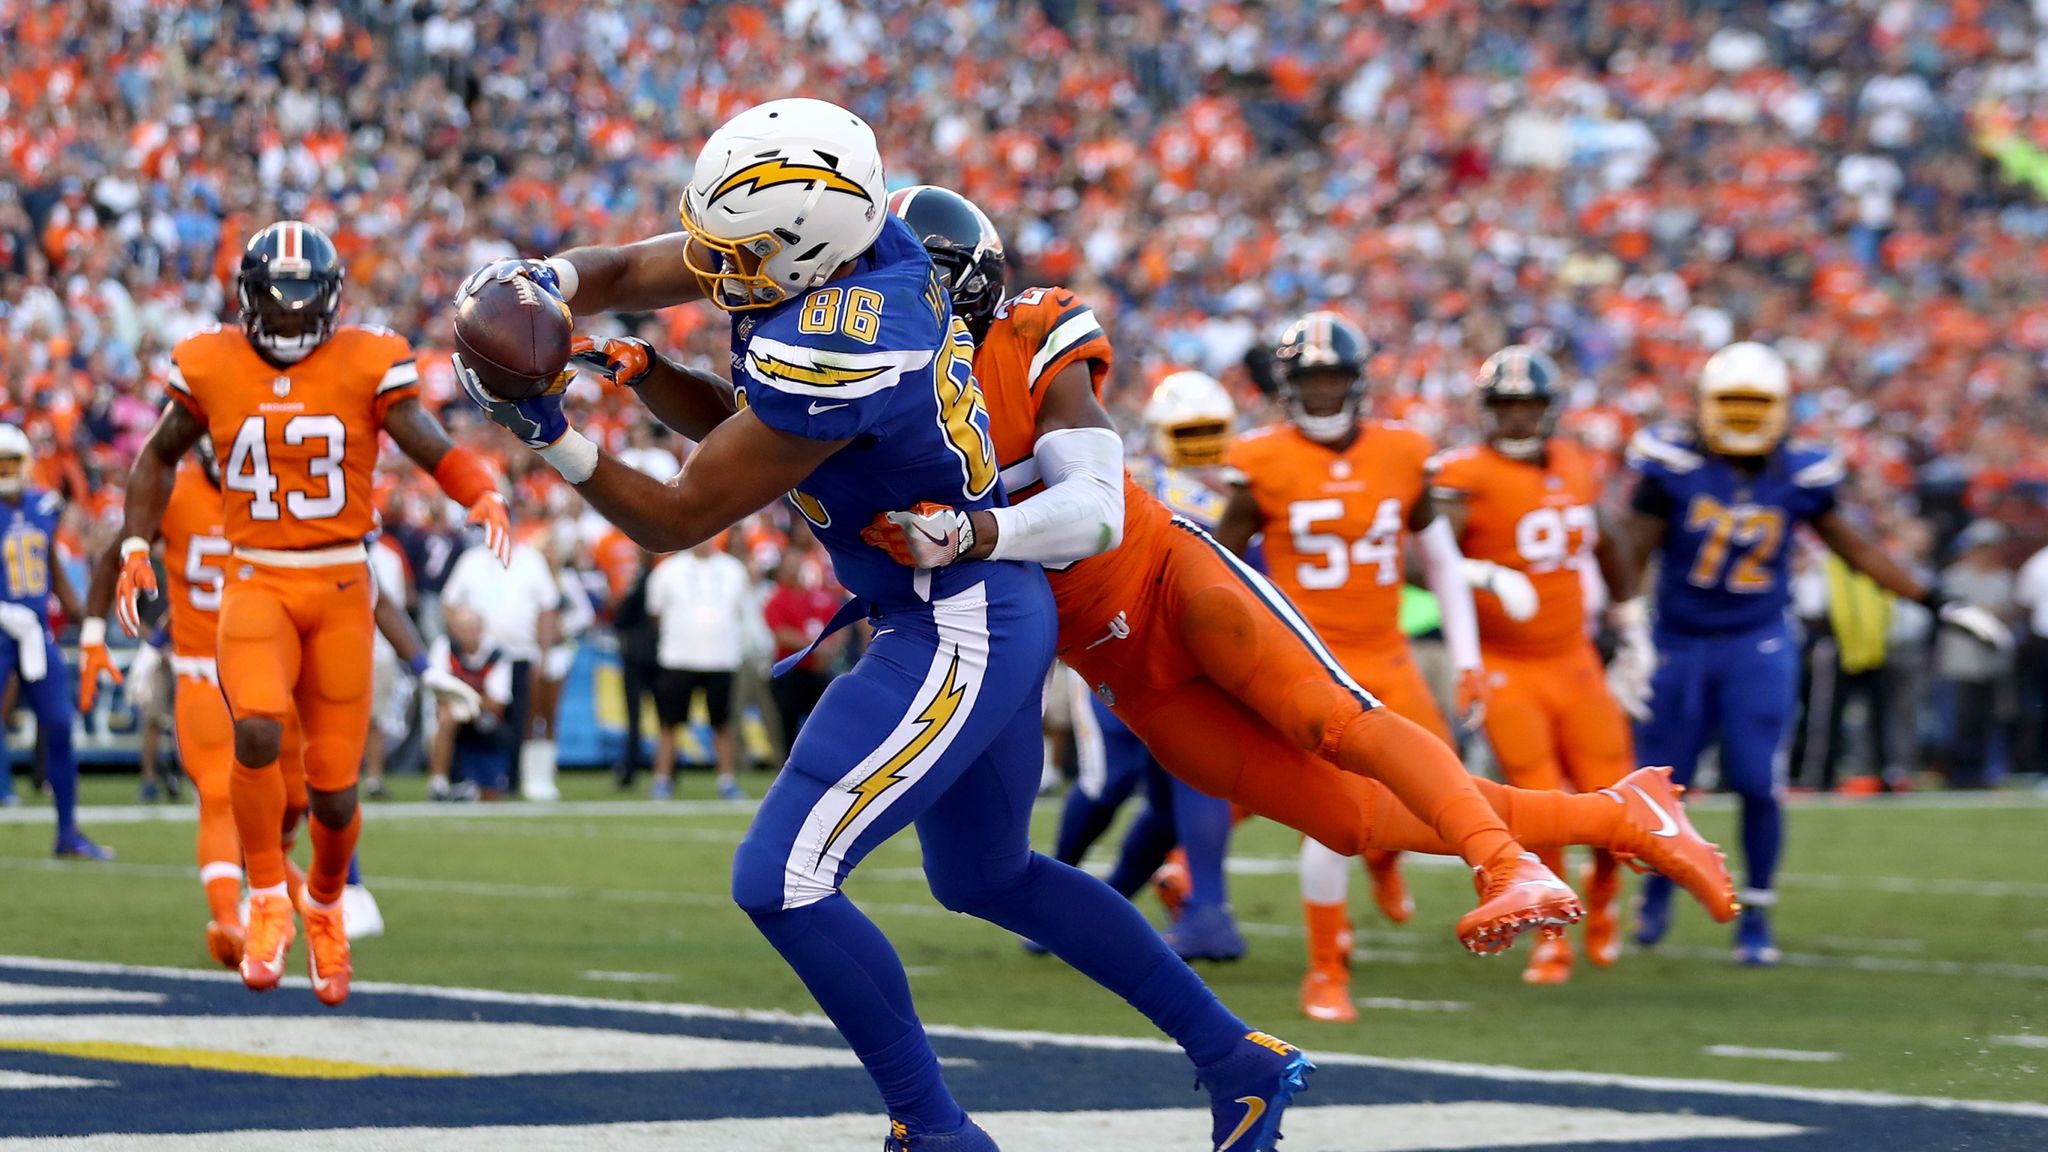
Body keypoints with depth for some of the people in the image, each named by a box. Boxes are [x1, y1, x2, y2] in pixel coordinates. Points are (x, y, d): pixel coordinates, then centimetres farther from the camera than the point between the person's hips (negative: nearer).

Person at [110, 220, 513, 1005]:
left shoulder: (369, 365, -3)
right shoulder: (210, 367, 2)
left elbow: (433, 447, -11)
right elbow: (161, 455, 17)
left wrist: (483, 497, -31)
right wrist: (135, 548, 9)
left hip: (341, 587, 0)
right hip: (255, 582, 0)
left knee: (334, 789, 2)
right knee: (258, 728, -29)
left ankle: (326, 905, 35)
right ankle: (268, 903, -9)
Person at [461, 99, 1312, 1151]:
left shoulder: (831, 361, -30)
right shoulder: (863, 237, -5)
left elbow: (676, 521, -20)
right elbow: (623, 274, 5)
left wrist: (555, 441, -18)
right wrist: (543, 285, -14)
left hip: (955, 639, -10)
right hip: (995, 613, 10)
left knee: (782, 882, -12)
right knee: (988, 877, 26)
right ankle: (1237, 1058, 34)